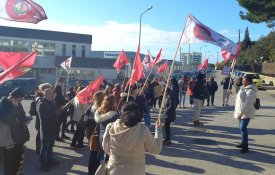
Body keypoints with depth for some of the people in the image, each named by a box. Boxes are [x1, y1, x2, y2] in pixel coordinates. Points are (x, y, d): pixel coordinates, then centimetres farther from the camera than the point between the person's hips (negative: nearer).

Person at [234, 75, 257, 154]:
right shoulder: (245, 88, 14)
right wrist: (239, 112, 22)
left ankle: (245, 146, -3)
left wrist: (241, 113, -28)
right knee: (242, 127, 16)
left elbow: (247, 103, -26)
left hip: (246, 113, -10)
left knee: (243, 128, -11)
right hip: (241, 112, 10)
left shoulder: (250, 91, -19)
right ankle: (243, 143, 29)